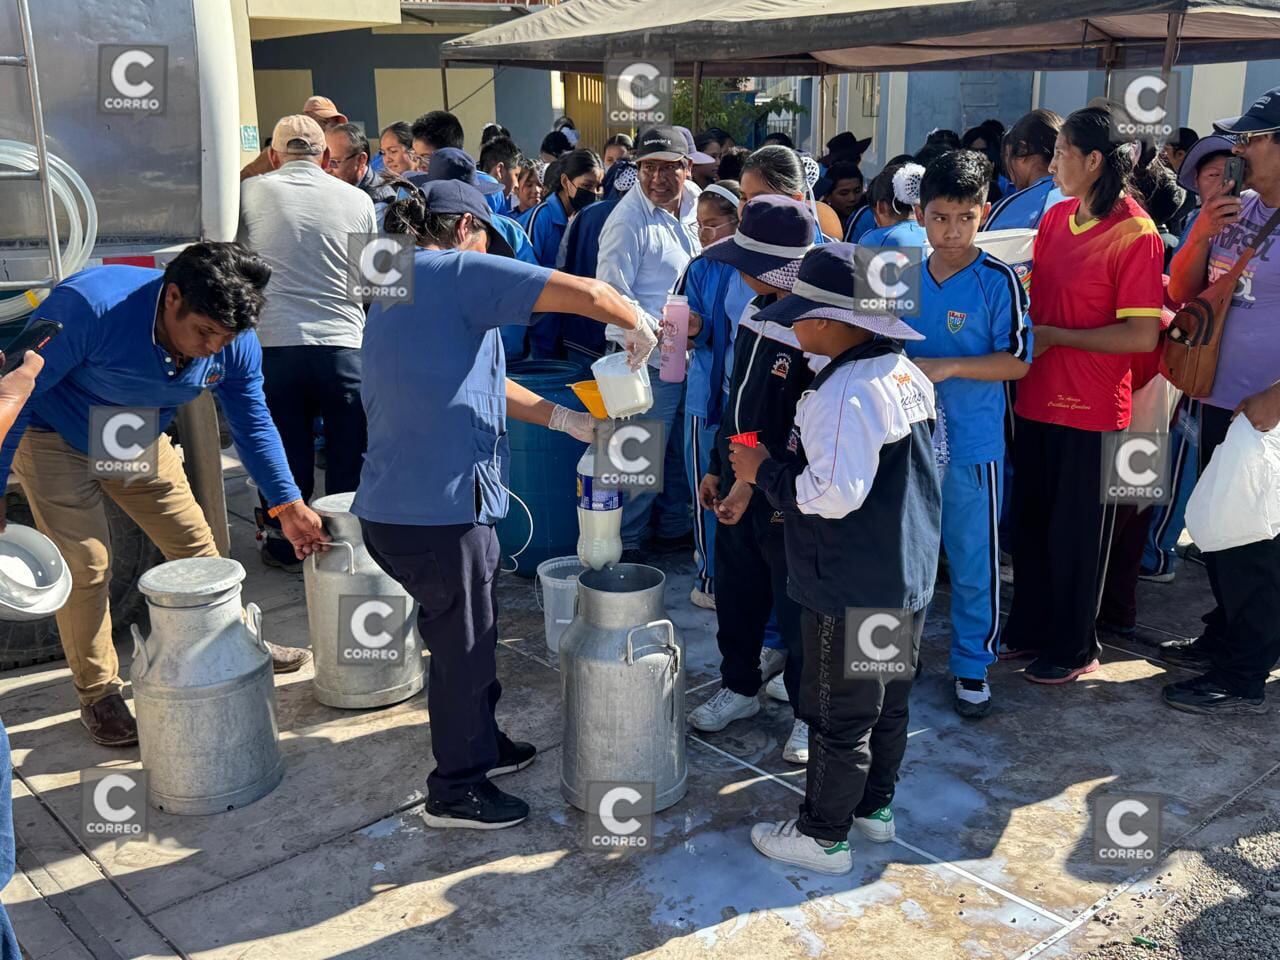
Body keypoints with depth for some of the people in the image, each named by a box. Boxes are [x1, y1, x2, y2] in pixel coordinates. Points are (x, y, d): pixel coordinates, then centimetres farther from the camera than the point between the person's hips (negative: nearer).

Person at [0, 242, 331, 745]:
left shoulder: (235, 345, -21)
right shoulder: (89, 306, -37)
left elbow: (253, 425, -4)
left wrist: (287, 505, -8)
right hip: (53, 442, -4)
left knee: (194, 541, 6)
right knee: (85, 565, -8)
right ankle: (98, 694, 10)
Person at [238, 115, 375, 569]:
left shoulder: (252, 193, 2)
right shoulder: (358, 200, 7)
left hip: (275, 344, 0)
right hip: (344, 344, 0)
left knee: (284, 456, 12)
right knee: (348, 458, 11)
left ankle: (284, 545, 25)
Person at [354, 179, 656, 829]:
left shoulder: (397, 288, 19)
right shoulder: (458, 272, -12)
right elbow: (585, 294, -17)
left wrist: (564, 419, 19)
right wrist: (637, 325, 2)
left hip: (395, 505, 10)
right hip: (437, 508, -10)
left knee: (468, 634, 25)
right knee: (462, 645, 8)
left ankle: (480, 743, 43)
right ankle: (456, 790, 25)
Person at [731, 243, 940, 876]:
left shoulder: (845, 392, -25)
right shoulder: (905, 373, 5)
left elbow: (835, 492, -31)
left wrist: (766, 471, -17)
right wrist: (800, 458, 11)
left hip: (852, 591, -9)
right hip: (909, 575, 9)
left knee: (839, 716, 6)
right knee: (889, 701, 22)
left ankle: (824, 835, 22)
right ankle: (875, 806, 39)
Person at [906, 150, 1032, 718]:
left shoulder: (998, 280, -10)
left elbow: (1018, 361, -13)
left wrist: (947, 366, -21)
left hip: (971, 446, -4)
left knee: (973, 561, 6)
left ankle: (972, 666, 23)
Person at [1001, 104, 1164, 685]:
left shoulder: (1136, 234, -15)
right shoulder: (1056, 218, 5)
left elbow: (1142, 335, -20)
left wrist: (1054, 336, -17)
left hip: (1090, 408, -7)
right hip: (1037, 397, 7)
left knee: (1075, 533, 8)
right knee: (1030, 522, 17)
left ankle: (1074, 648, 26)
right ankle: (1029, 630, 35)